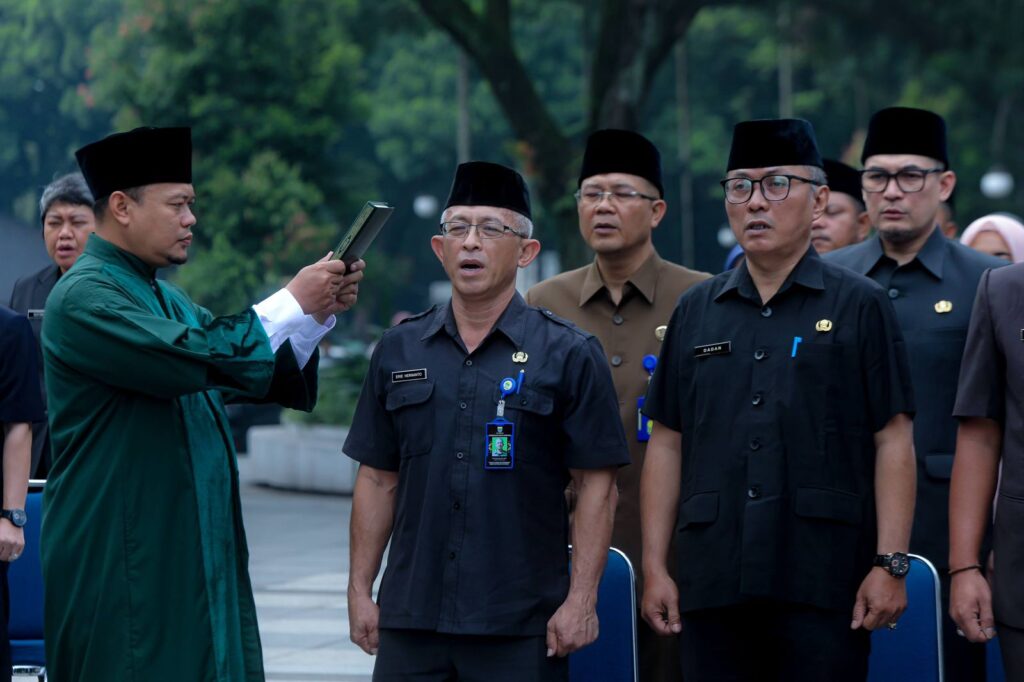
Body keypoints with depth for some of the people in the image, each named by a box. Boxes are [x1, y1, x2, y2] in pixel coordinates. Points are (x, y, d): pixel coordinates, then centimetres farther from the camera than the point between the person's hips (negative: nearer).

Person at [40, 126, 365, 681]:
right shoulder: (84, 297, -13)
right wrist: (293, 302, -15)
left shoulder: (164, 298, 17)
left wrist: (321, 312, 3)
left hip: (192, 559, 9)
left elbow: (266, 379, 19)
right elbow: (189, 357, -25)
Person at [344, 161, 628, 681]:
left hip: (522, 629, -3)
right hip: (410, 621, 3)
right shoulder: (399, 350, 11)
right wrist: (360, 589, 7)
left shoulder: (568, 355, 0)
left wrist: (581, 600, -9)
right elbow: (377, 479, 13)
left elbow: (595, 486, -3)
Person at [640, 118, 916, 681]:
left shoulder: (860, 307, 4)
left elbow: (893, 442, -1)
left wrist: (890, 563, -9)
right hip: (714, 582, 3)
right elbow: (667, 444, 13)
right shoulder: (695, 312, 14)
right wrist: (654, 567, 7)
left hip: (824, 586, -3)